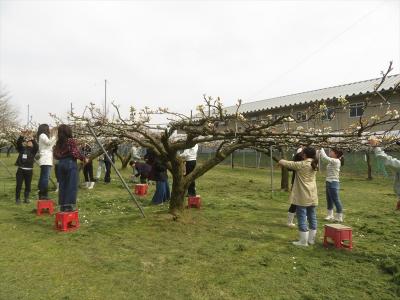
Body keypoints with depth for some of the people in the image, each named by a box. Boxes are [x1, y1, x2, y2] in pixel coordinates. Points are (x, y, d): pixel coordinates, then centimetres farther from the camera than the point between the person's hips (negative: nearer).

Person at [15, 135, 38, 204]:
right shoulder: (22, 148, 10)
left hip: (29, 170, 0)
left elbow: (37, 147, -13)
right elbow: (18, 143, -5)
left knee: (28, 185, 5)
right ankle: (17, 198, 10)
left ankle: (26, 198, 17)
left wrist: (33, 139, -24)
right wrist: (21, 136, -19)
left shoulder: (33, 150, 6)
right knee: (19, 185, 0)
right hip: (20, 169, 0)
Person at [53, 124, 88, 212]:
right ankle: (69, 205, -2)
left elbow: (56, 154, 8)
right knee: (72, 185, -1)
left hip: (61, 163, 6)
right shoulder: (71, 140, -8)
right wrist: (84, 158, -1)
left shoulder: (58, 142, 8)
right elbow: (75, 153, -13)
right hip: (70, 163, -6)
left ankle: (62, 205, 16)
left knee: (62, 185, 11)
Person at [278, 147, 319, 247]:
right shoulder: (314, 165, 4)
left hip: (302, 197, -7)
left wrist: (281, 161, 9)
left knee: (302, 218, 1)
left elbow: (284, 163, -13)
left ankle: (303, 241, 8)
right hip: (312, 196, 7)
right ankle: (311, 239, 24)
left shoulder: (301, 165, -16)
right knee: (312, 217, 14)